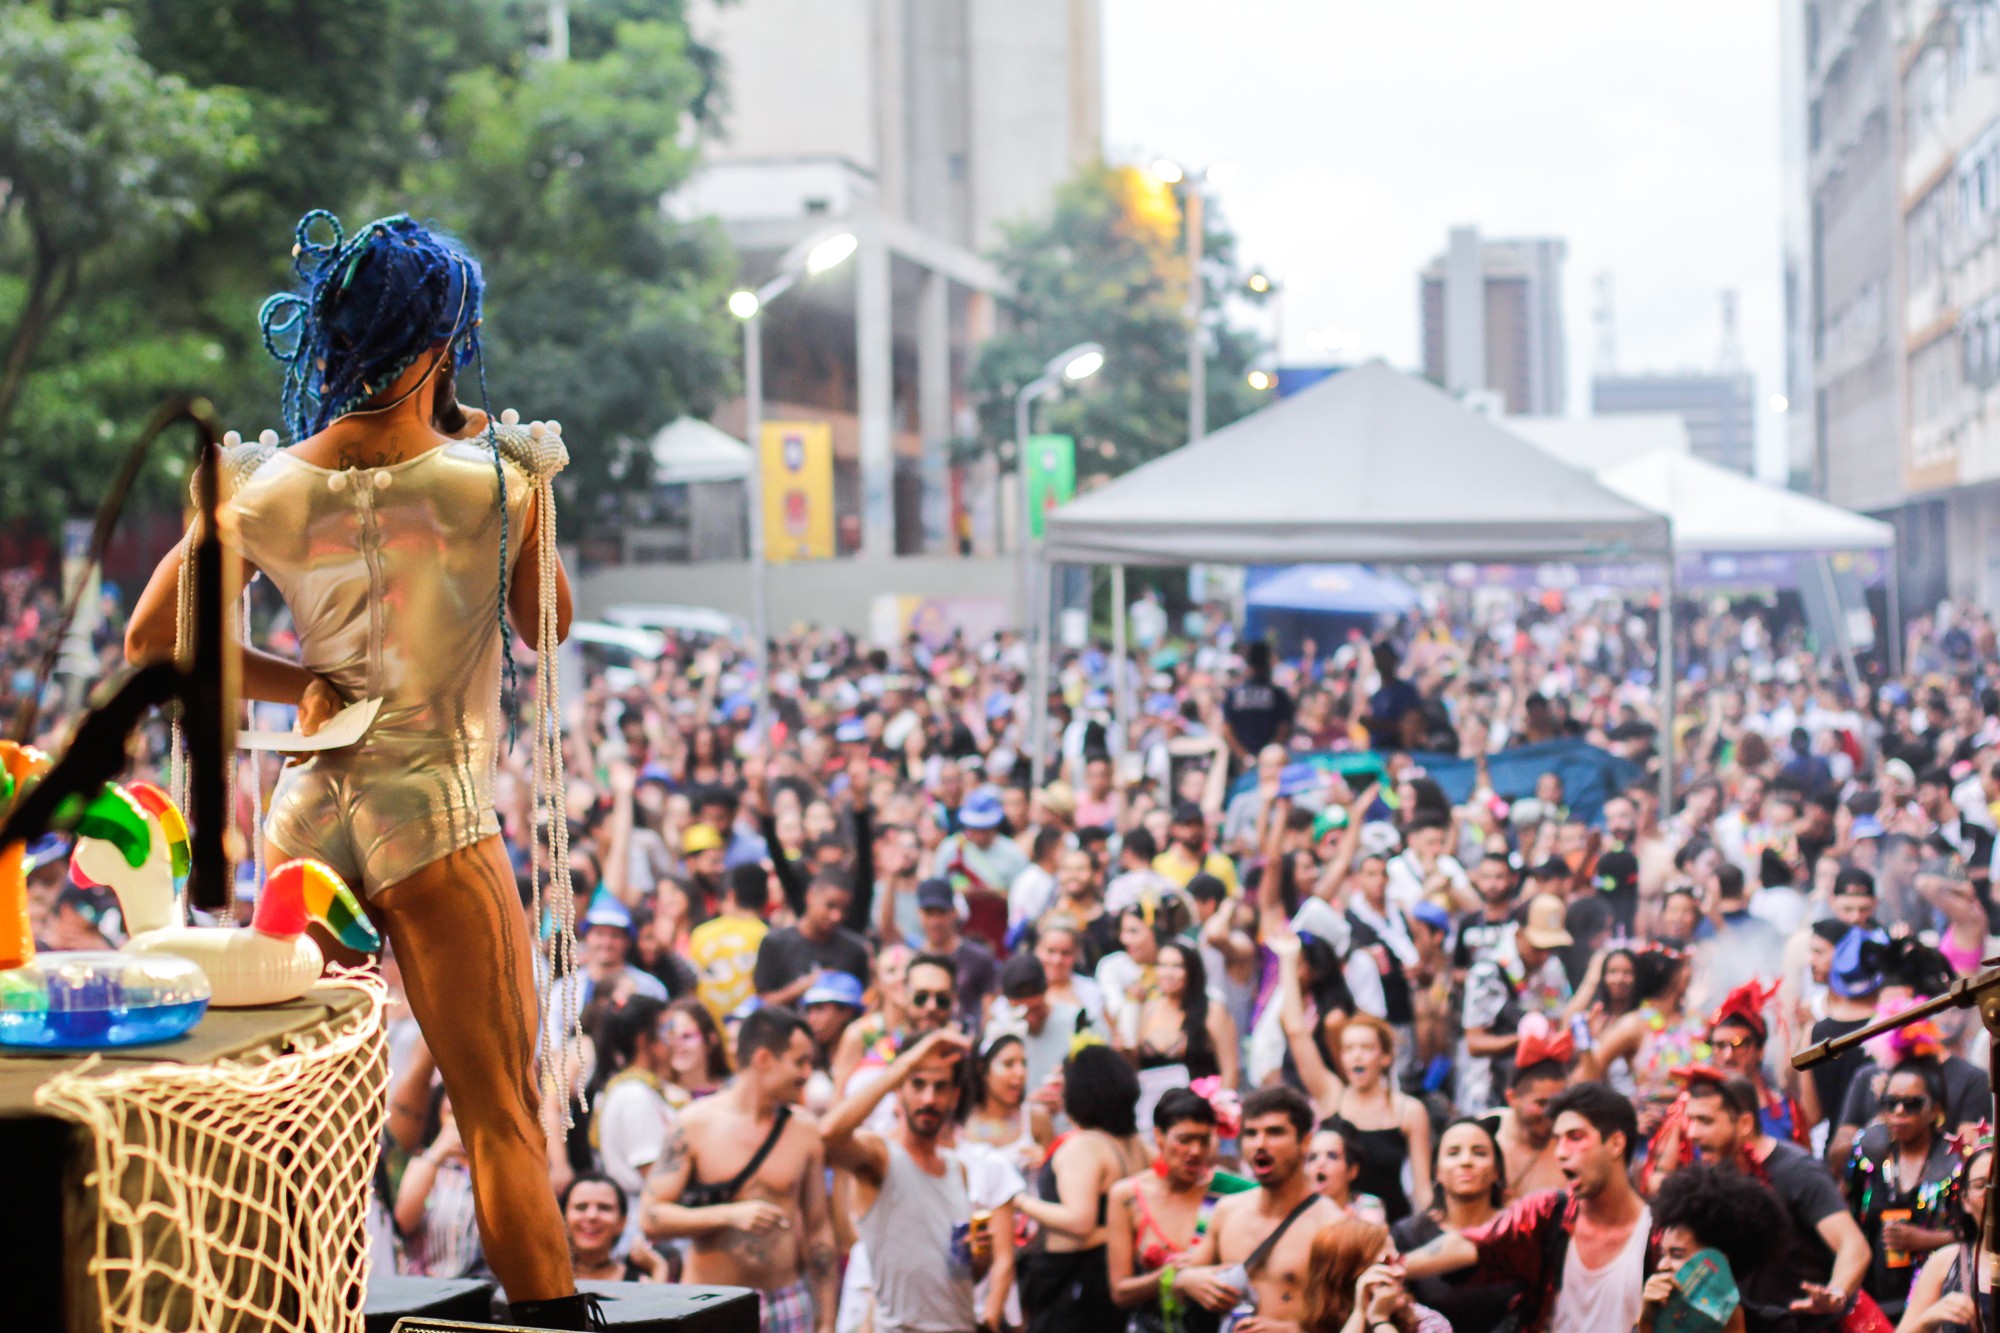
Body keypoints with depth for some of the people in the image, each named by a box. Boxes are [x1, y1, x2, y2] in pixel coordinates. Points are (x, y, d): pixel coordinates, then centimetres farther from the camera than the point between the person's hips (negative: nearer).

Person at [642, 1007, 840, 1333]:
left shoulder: (804, 1131, 7)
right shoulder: (696, 1125, -3)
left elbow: (819, 1229, 11)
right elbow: (651, 1219, -8)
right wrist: (730, 1214, -20)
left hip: (788, 1303, 3)